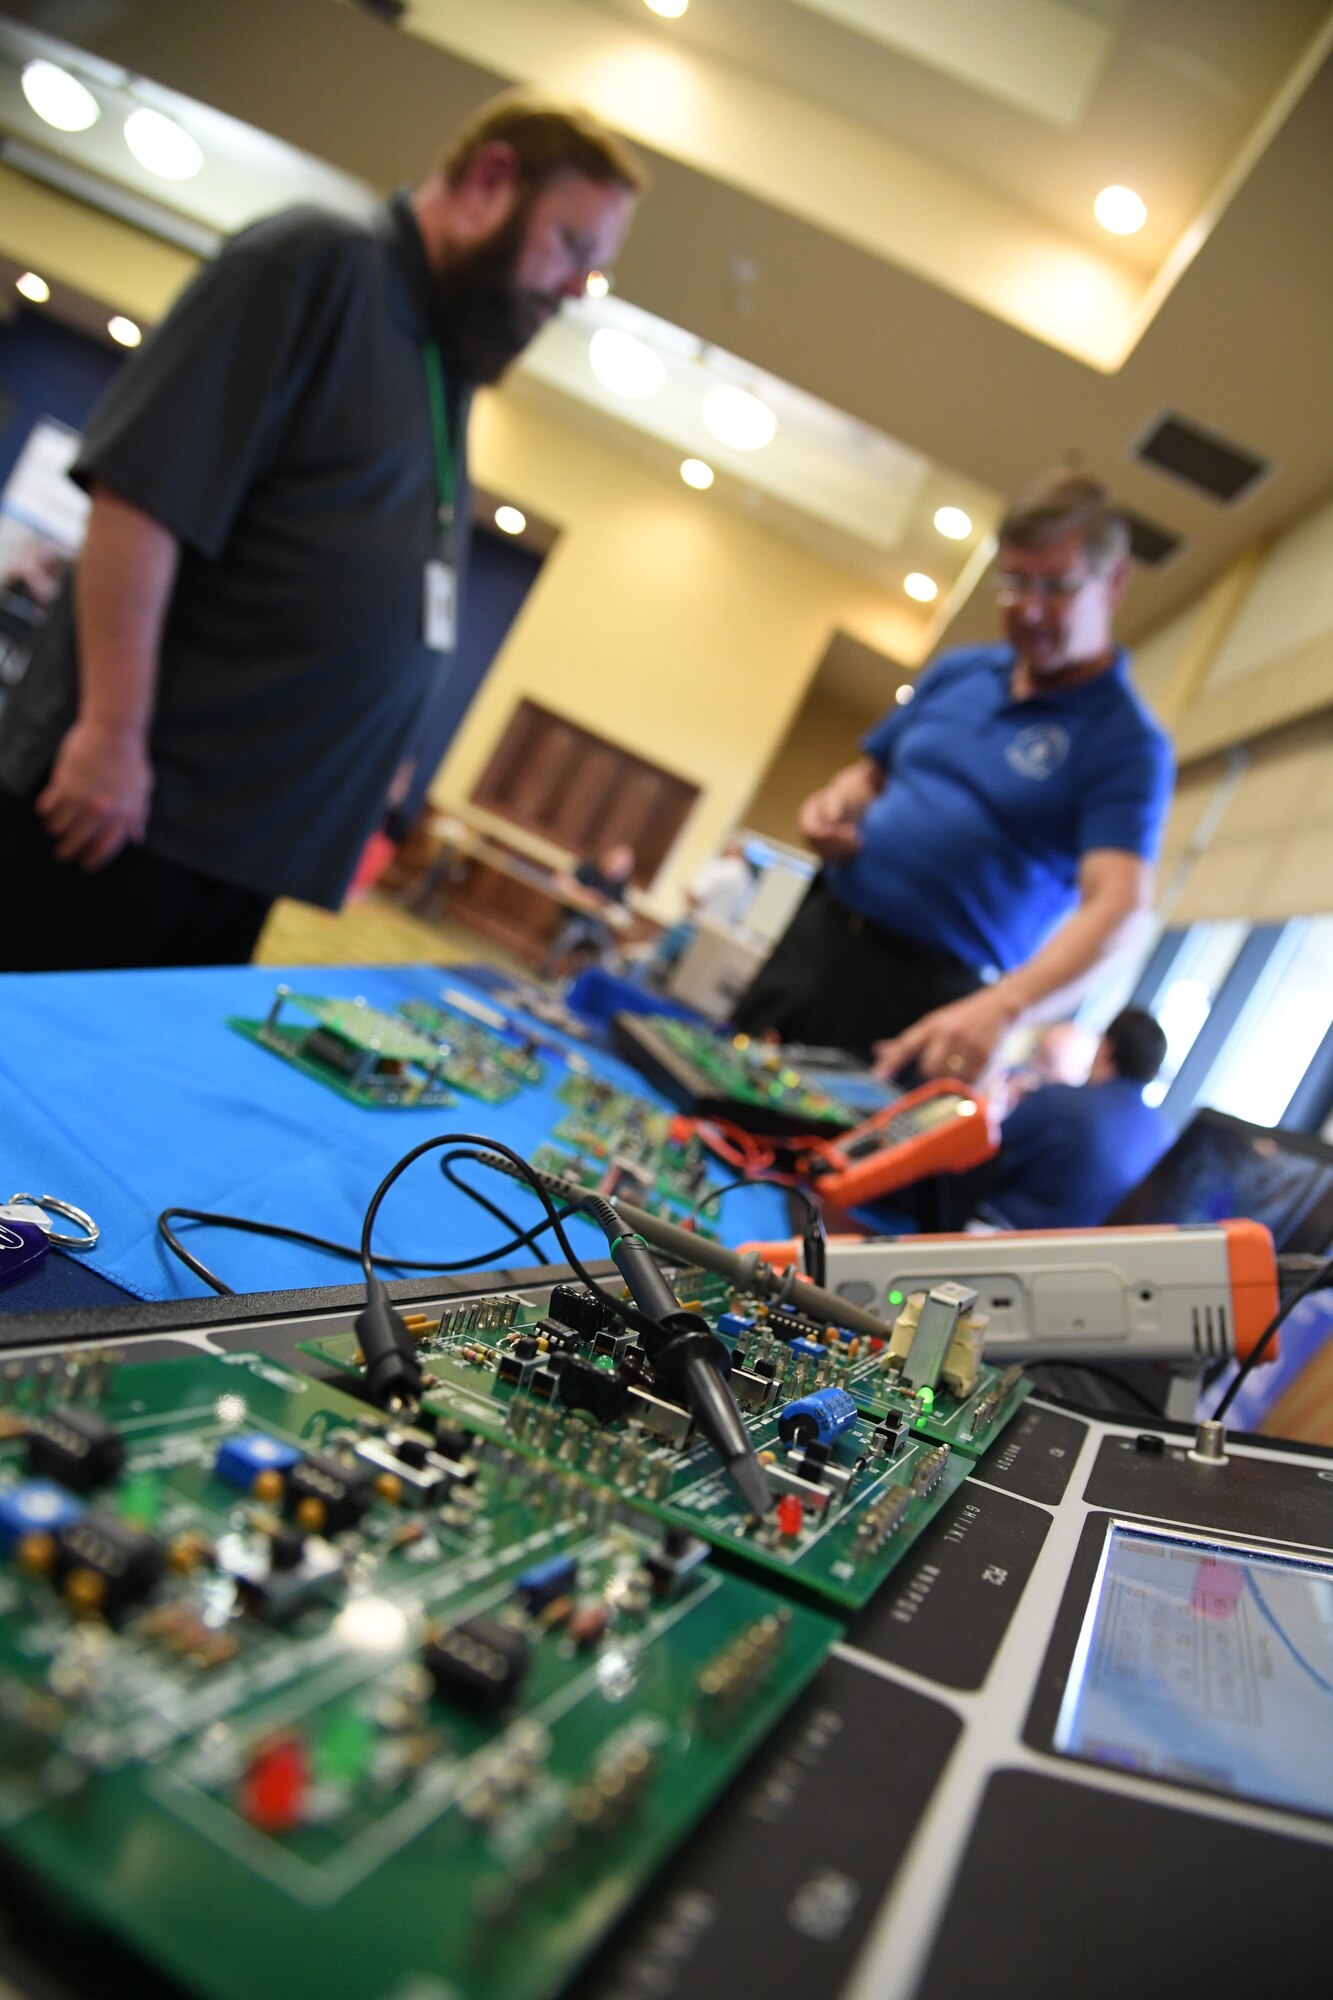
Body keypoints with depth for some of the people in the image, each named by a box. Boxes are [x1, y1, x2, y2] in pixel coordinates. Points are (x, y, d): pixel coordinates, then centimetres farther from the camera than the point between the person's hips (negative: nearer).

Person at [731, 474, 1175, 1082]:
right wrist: (834, 803, -2)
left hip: (931, 1000, -5)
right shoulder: (959, 671, 11)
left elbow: (1115, 906, -22)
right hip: (818, 939, 6)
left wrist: (1000, 1006, -39)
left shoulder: (1128, 744, -9)